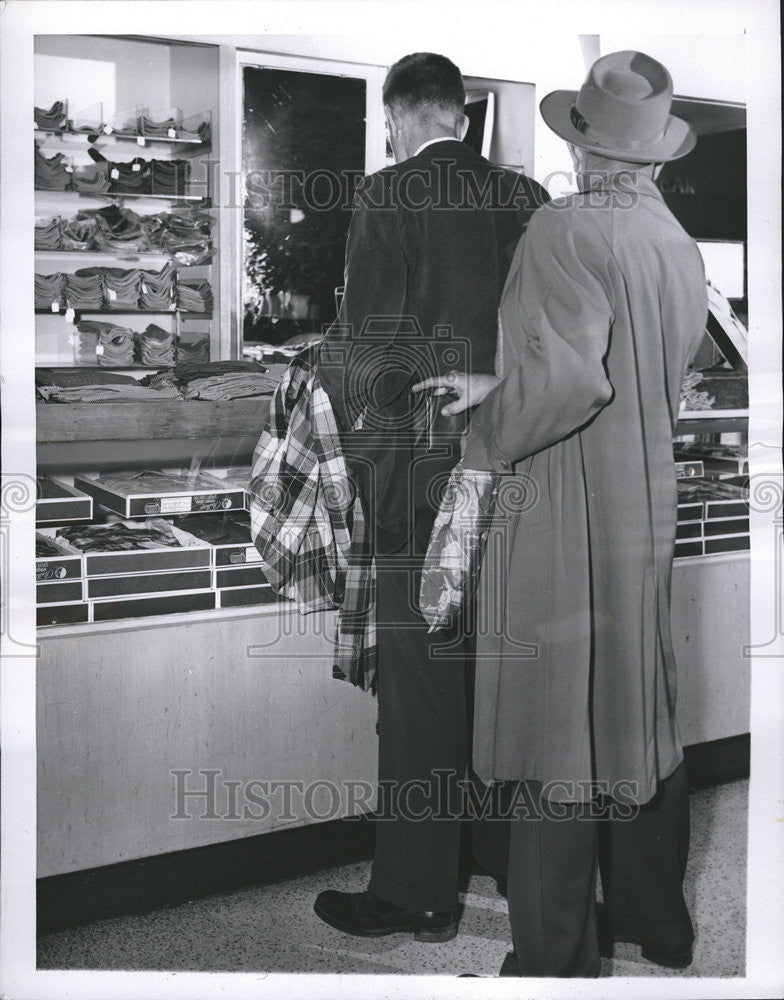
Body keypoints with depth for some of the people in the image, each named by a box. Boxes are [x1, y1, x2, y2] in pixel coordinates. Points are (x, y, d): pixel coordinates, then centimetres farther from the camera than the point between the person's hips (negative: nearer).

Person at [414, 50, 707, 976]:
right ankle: (658, 926, 35)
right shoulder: (680, 245, 9)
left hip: (565, 527, -8)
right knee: (640, 719, 18)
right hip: (651, 516, 8)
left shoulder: (567, 229, -15)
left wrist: (486, 438, -9)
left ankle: (554, 960, 14)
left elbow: (564, 378, -26)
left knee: (559, 738, 2)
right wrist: (493, 391, 14)